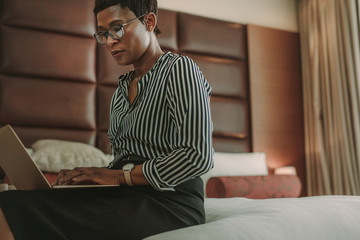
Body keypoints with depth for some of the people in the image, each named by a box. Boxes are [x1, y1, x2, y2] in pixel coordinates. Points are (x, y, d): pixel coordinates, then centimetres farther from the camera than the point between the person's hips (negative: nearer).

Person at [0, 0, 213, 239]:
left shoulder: (180, 69, -2)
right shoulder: (122, 91, 22)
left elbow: (198, 156, -15)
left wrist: (120, 176, -12)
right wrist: (82, 175, -1)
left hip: (169, 202, -7)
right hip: (124, 197, 7)